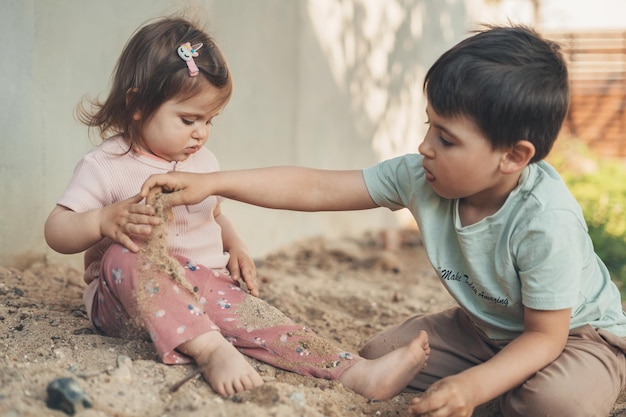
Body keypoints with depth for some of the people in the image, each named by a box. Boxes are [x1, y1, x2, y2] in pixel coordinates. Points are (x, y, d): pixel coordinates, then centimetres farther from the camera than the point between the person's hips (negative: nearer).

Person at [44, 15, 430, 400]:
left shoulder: (204, 161, 12)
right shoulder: (106, 166, -7)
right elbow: (56, 231, -9)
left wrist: (236, 246, 6)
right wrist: (105, 220, -30)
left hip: (201, 286, 4)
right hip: (124, 297, -4)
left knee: (253, 313, -23)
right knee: (130, 254, -36)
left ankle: (357, 372, -35)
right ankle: (211, 350, -46)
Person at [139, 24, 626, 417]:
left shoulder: (548, 221, -36)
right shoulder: (419, 178, -21)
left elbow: (545, 335, -28)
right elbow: (316, 188, -20)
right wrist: (210, 183, -24)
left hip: (576, 331, -5)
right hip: (483, 325, 6)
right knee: (379, 358, -5)